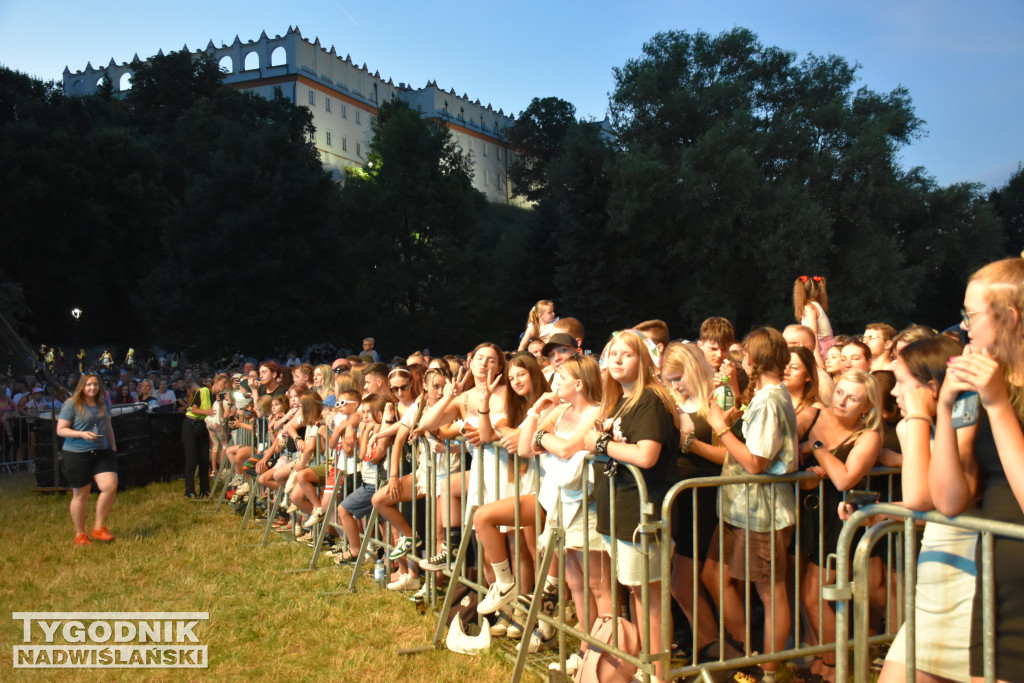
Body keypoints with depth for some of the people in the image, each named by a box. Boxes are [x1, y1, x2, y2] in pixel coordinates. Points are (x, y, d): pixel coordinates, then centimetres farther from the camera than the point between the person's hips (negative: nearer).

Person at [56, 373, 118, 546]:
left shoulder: (103, 404, 11)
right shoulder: (72, 404, -5)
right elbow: (60, 430, -6)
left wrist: (113, 447, 15)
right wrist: (82, 434, -20)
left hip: (102, 452, 4)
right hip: (77, 454, -4)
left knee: (110, 486, -13)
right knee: (80, 495, 5)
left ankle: (99, 527, 4)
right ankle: (80, 535, 19)